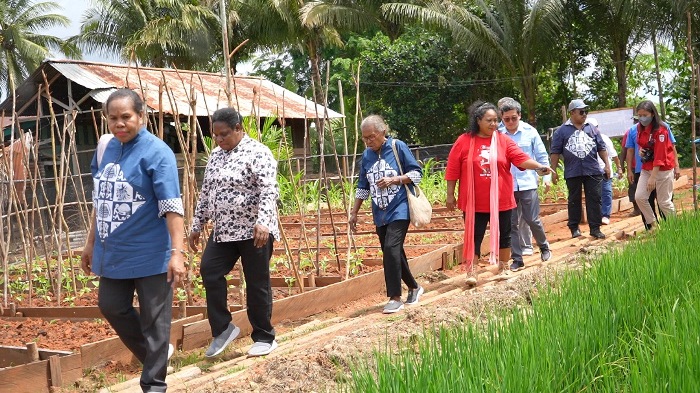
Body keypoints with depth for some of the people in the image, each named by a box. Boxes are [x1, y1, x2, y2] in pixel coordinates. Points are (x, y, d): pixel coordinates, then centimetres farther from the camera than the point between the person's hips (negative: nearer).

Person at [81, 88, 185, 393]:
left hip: (150, 254, -7)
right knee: (111, 307, 16)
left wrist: (177, 252, -28)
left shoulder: (156, 152, -15)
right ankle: (154, 356, 36)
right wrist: (91, 242, 18)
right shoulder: (106, 149, 6)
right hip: (113, 251, 7)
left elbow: (171, 206, -21)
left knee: (153, 321, 3)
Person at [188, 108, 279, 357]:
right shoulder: (216, 155, 13)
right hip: (224, 231, 7)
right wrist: (197, 226, 18)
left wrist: (263, 222, -35)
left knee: (257, 284, 1)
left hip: (254, 231, -7)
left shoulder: (257, 153, -11)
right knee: (209, 271, -7)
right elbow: (206, 193, 19)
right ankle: (223, 328, 6)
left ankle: (264, 338, 14)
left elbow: (268, 191, -22)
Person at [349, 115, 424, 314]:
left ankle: (395, 298, -12)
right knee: (394, 253, 11)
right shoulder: (367, 155, 9)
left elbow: (417, 173, -4)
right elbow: (363, 187, 17)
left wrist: (394, 180, -18)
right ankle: (414, 288, 31)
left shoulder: (398, 147, -6)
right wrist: (354, 212, 15)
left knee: (391, 249, -19)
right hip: (380, 214, 6)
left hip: (399, 210, -6)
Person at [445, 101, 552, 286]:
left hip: (501, 200, 3)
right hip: (474, 202, -2)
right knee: (474, 236, 0)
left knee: (503, 235, 12)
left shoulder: (504, 141, 1)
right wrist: (450, 195, -1)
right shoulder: (464, 142, -3)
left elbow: (521, 159, -9)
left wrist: (539, 167, -26)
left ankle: (503, 269, 28)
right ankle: (471, 272, 4)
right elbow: (453, 171, -1)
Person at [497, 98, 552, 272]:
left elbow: (542, 156, 5)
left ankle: (544, 247, 27)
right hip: (506, 186, 1)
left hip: (528, 184, -1)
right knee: (512, 224, 5)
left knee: (532, 220, 0)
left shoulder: (530, 132, -3)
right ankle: (517, 259, 15)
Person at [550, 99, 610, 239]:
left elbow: (601, 148, 15)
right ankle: (574, 228, 16)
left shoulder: (592, 129, 11)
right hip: (572, 173, -2)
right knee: (574, 201, 7)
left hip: (593, 171, 2)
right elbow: (555, 152, 3)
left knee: (594, 200, 0)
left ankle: (595, 228, 4)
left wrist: (607, 165, 9)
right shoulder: (562, 131, 3)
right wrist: (553, 170, -2)